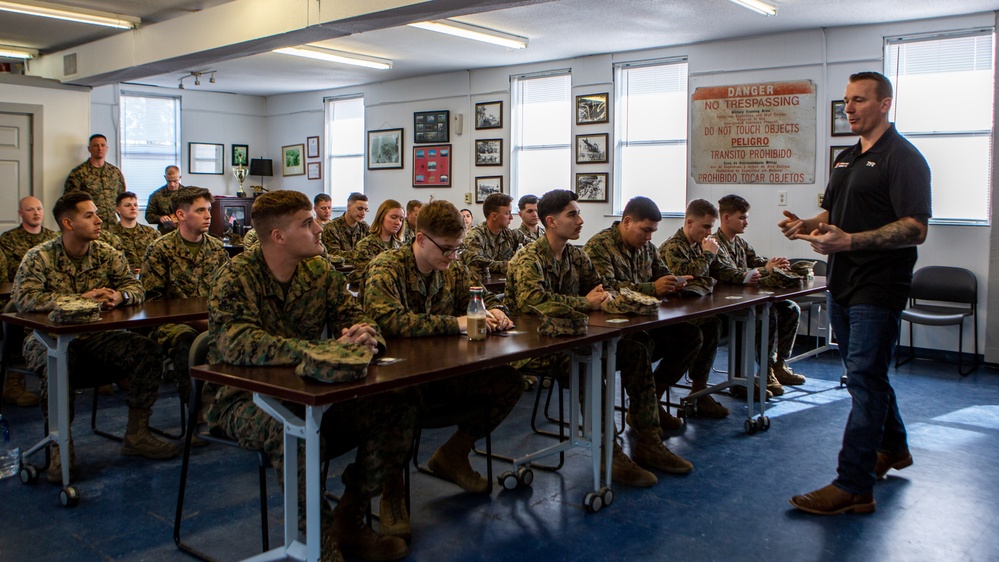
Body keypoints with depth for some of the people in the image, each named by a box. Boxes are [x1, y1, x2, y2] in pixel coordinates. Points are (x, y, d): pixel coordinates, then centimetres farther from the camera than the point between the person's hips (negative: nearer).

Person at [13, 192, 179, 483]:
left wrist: (118, 297, -21)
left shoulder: (108, 254, 8)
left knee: (148, 350, -18)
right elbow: (24, 298, -19)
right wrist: (80, 299, -26)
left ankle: (136, 435, -7)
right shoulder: (39, 257, -5)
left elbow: (135, 287, 5)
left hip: (97, 338, 4)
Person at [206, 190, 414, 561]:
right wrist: (326, 351, -41)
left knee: (399, 405, -12)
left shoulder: (321, 271, 3)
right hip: (245, 400, -6)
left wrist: (363, 334, -26)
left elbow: (354, 318, 2)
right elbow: (237, 345, -31)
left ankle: (349, 520, 3)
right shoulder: (236, 278, -15)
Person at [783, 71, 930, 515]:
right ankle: (892, 447, 40)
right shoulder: (846, 158, 15)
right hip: (842, 284, 9)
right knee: (868, 374, 20)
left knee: (864, 379, -8)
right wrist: (806, 226, 1)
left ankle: (853, 486, -4)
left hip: (878, 289, -9)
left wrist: (849, 241, -30)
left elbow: (915, 229, -20)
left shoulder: (902, 158, -11)